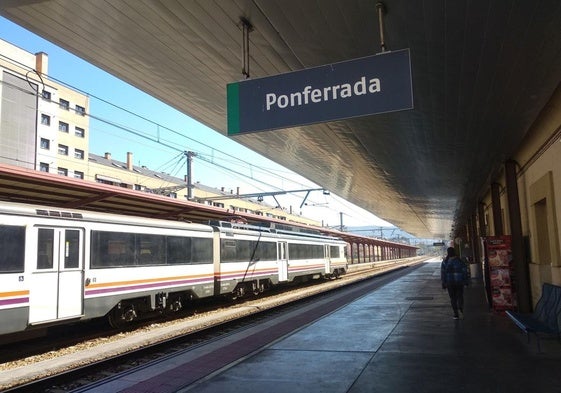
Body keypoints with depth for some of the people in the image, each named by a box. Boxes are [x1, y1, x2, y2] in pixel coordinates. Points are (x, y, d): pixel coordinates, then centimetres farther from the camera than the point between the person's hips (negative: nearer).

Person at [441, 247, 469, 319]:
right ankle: (460, 309, -15)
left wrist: (443, 283, 1)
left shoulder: (445, 262, -6)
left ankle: (456, 314, 10)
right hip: (459, 282, 0)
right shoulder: (459, 261, -5)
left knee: (453, 298, 10)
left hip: (449, 282, 0)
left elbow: (443, 273, -6)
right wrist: (466, 281, 7)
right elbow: (464, 271, -2)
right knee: (460, 296, 12)